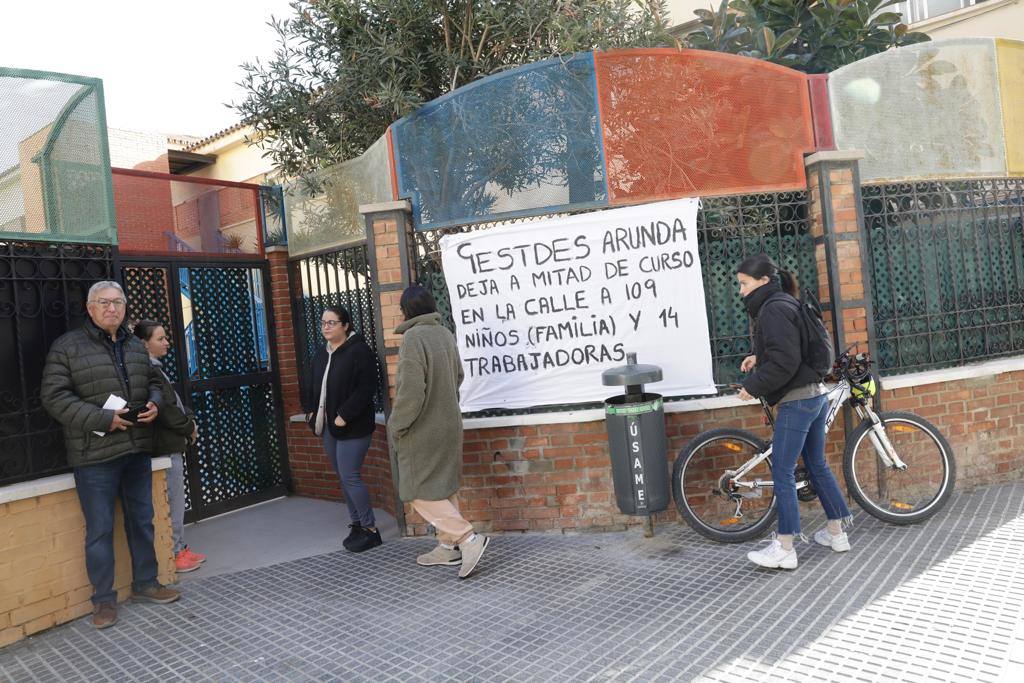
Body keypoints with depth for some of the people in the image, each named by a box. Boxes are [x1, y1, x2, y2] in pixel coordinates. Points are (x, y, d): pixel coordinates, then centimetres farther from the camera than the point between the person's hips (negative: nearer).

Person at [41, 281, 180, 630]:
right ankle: (104, 600, 16)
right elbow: (54, 396, -11)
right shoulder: (67, 346, -6)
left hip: (138, 450, 6)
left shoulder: (136, 347, 12)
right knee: (100, 530, 3)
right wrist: (103, 419, -19)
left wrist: (154, 404, -1)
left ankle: (145, 583, 30)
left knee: (142, 521, 15)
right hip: (95, 456, -5)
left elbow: (153, 382, 22)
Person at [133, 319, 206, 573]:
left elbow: (173, 403, 19)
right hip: (165, 445, -10)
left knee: (176, 501, 15)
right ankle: (174, 554, 6)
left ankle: (180, 549, 23)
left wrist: (189, 421, 5)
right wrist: (189, 427, -7)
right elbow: (165, 409, -20)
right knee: (173, 501, -2)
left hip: (172, 444, 10)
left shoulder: (156, 367, 15)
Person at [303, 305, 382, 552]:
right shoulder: (321, 353, 13)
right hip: (328, 426, 8)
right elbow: (312, 385, 22)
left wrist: (344, 416, -21)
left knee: (350, 477, -8)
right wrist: (311, 410, 8)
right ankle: (357, 524, 24)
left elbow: (366, 388, -18)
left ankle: (370, 529, 4)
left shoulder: (359, 351, -12)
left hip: (352, 427, -8)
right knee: (344, 477, 13)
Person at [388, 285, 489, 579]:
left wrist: (395, 426, -11)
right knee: (444, 487, 17)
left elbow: (411, 392, -23)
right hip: (449, 424, 8)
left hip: (422, 430, -8)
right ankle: (448, 546, 25)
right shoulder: (445, 334, 2)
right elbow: (458, 376, 12)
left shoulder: (413, 339, -21)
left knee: (420, 493, 2)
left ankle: (468, 538, -7)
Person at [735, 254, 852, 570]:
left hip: (796, 401, -10)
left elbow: (784, 361, -22)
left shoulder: (773, 309, -15)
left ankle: (785, 549, 3)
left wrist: (753, 386, -13)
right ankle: (836, 532, 29)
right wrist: (758, 358, 13)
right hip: (816, 395, 10)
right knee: (817, 465, 19)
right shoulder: (786, 303, 15)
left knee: (782, 472, -3)